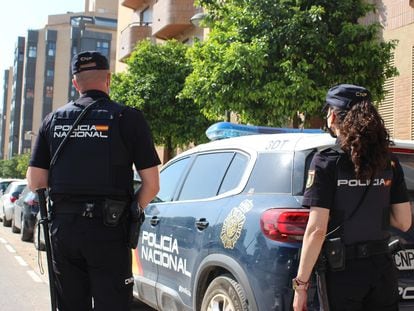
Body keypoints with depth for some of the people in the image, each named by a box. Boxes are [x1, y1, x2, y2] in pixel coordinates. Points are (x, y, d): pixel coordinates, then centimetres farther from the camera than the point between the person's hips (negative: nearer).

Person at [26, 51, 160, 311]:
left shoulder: (53, 120, 8)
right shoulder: (128, 118, -3)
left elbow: (35, 182, 6)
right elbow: (151, 185, -6)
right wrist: (132, 211, 10)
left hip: (63, 227, 4)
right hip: (108, 230, -4)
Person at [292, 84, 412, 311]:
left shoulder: (326, 162, -12)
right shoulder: (389, 163, 2)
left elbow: (316, 230, -17)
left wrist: (301, 283, -13)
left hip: (343, 272, -4)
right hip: (383, 269, 5)